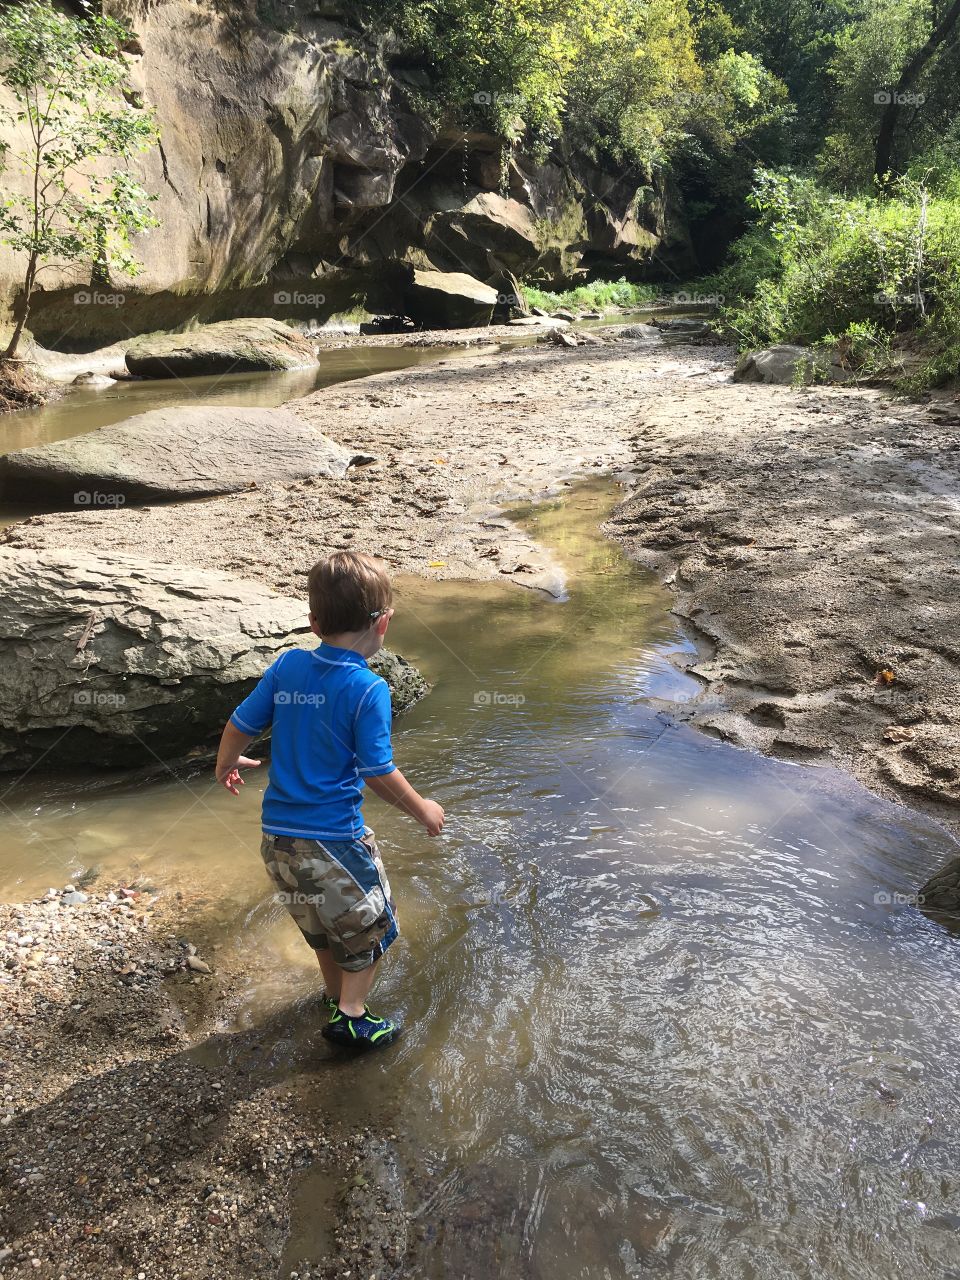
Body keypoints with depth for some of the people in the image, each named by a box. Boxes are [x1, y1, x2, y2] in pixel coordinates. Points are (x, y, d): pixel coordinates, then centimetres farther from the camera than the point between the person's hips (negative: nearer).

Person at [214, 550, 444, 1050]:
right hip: (333, 836, -6)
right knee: (369, 923, 18)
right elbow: (378, 773, -17)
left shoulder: (286, 665, -2)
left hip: (278, 836, 6)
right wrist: (422, 809, 0)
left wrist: (226, 765, 26)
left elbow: (239, 726, 5)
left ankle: (336, 993, 46)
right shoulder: (368, 689, -18)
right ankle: (351, 1015, 18)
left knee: (323, 921, 28)